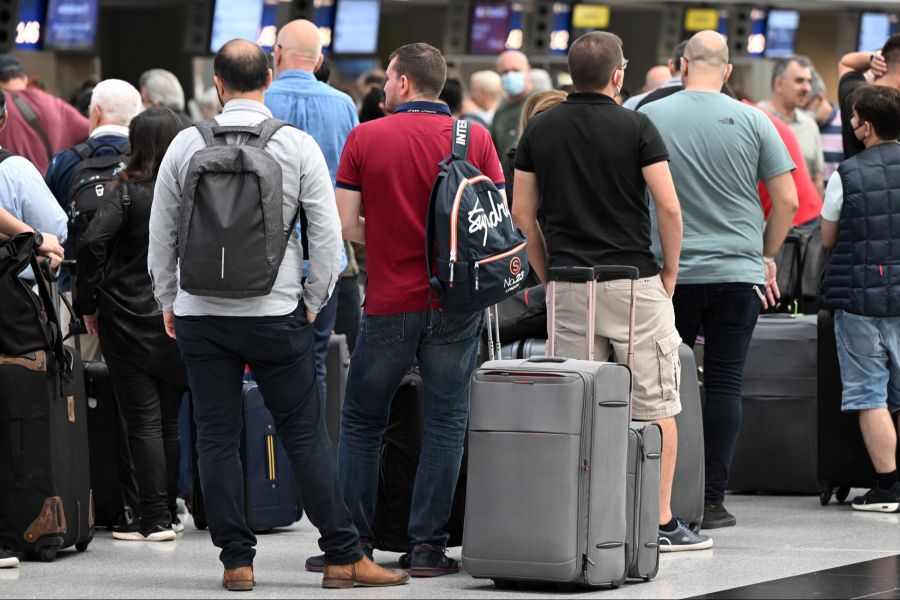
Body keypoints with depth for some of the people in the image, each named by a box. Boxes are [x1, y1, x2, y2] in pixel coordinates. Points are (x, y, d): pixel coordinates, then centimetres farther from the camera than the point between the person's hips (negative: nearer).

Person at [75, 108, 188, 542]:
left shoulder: (129, 191, -8)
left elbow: (92, 242, -19)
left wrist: (91, 303, -8)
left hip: (129, 322, -4)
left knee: (143, 421, -1)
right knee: (169, 421, 13)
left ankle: (155, 519, -4)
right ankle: (169, 513, 18)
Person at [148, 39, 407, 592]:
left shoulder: (187, 145, 0)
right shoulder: (298, 145, -4)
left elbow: (162, 232, 6)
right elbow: (328, 232, -3)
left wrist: (168, 300, 18)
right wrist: (313, 301, 9)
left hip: (199, 313, 1)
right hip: (275, 313, -1)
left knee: (217, 438, 6)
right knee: (306, 436, 3)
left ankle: (236, 561, 5)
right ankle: (344, 556, 3)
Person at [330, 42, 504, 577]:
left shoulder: (365, 138, -4)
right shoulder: (475, 138, -1)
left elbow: (346, 224, -3)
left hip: (390, 304, -1)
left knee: (363, 422, 11)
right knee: (446, 422, 5)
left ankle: (353, 541, 12)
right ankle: (428, 545, 3)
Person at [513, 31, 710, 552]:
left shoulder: (540, 130, 6)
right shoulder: (636, 127, -6)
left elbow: (523, 213, 7)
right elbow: (669, 207, -11)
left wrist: (549, 274, 15)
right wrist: (670, 273, 2)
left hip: (568, 287, 4)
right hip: (634, 281, -4)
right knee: (656, 406, 3)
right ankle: (661, 522, 2)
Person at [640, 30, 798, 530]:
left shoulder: (649, 117, -2)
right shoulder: (752, 122, -1)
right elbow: (787, 200, 0)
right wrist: (767, 257, 14)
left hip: (671, 275, 0)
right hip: (739, 273, 0)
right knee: (725, 384, 3)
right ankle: (712, 501, 2)